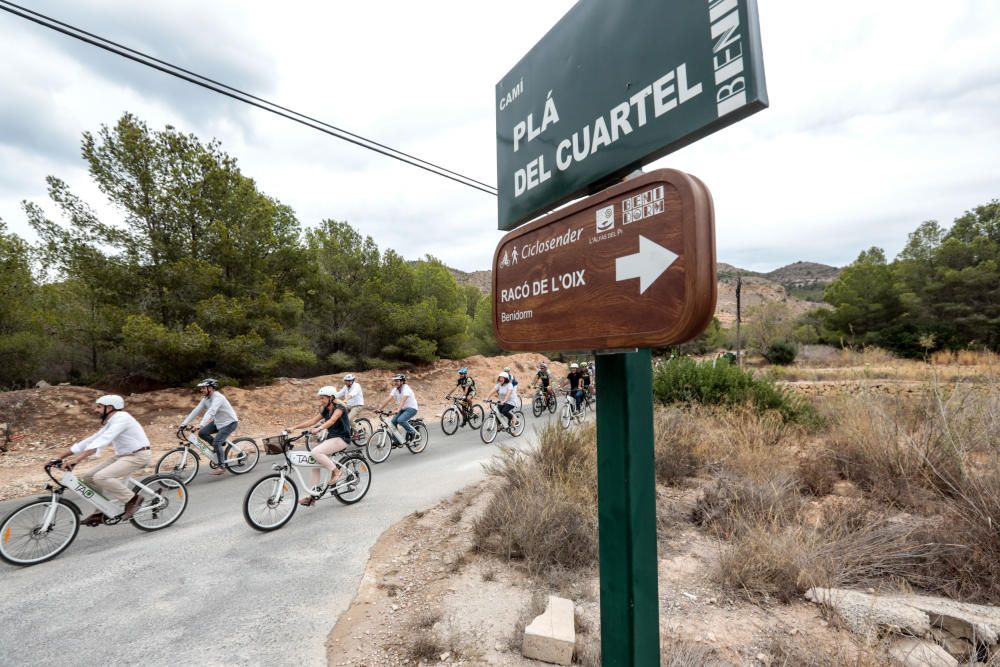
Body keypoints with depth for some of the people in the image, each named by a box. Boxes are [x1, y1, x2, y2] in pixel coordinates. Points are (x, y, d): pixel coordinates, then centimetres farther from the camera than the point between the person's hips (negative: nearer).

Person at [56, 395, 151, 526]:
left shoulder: (121, 418, -16)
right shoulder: (109, 423, 15)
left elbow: (102, 441, -27)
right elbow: (91, 440, 15)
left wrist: (76, 459, -33)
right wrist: (61, 457, 12)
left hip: (137, 456, -10)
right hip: (122, 455, 10)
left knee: (100, 477, -24)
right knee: (88, 477, 6)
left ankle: (132, 499, -8)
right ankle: (101, 512, 17)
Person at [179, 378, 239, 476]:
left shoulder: (218, 398, -25)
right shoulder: (206, 399, 1)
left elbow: (211, 412, -38)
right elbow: (196, 411, -1)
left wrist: (201, 425, -48)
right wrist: (184, 423, -8)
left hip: (229, 422, -8)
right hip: (218, 422, 9)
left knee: (216, 442, -20)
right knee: (202, 433, -10)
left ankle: (222, 467, -7)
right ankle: (220, 445, 10)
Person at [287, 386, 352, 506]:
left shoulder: (339, 407, -13)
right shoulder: (325, 410, 11)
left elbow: (332, 421, -30)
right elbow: (312, 421, 8)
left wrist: (319, 428, -46)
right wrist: (294, 427, 0)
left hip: (341, 438, -8)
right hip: (330, 438, 8)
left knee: (316, 452, -25)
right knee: (315, 461, 0)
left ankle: (336, 470, -8)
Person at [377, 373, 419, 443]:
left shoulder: (406, 388, -20)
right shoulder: (395, 390, 1)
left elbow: (403, 400, -34)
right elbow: (388, 399, -7)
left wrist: (398, 410, -47)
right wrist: (380, 408, -17)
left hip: (411, 408, -7)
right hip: (403, 409, 7)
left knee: (400, 420, -28)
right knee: (393, 422, -9)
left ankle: (412, 432, -5)